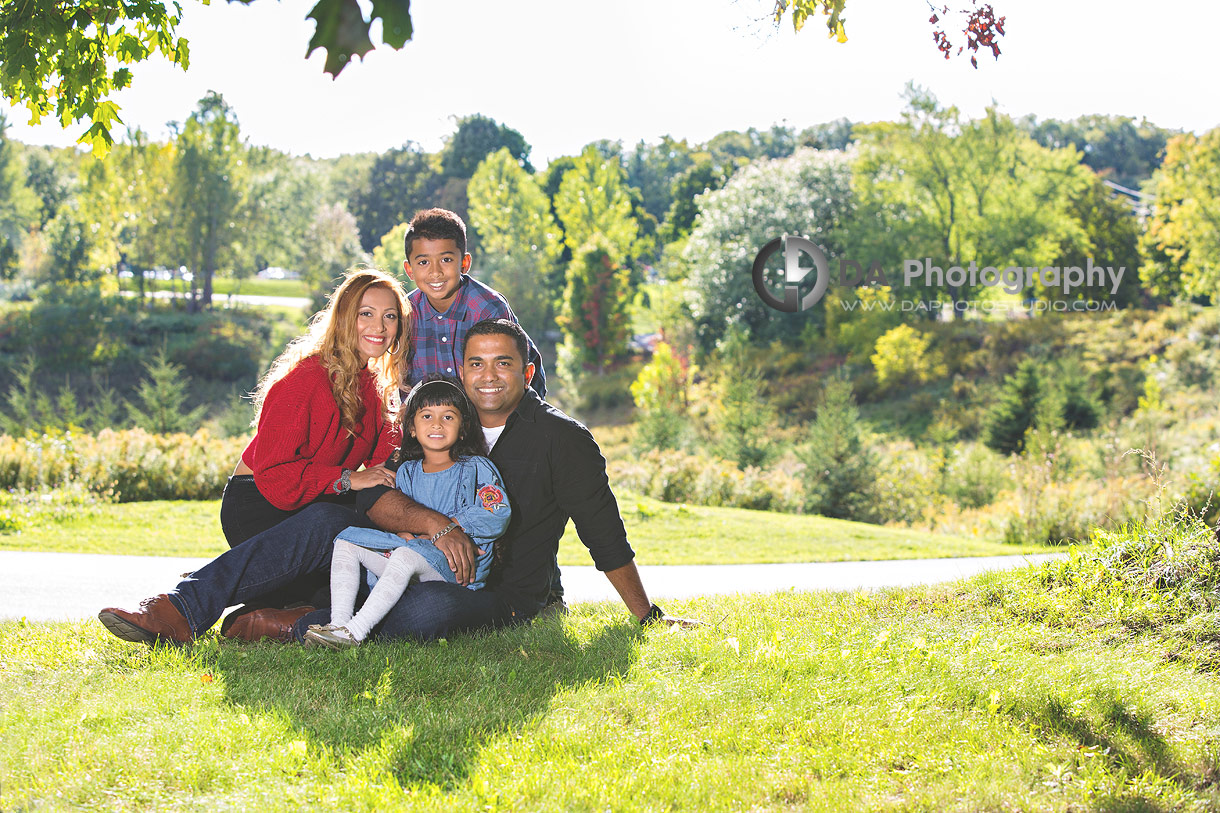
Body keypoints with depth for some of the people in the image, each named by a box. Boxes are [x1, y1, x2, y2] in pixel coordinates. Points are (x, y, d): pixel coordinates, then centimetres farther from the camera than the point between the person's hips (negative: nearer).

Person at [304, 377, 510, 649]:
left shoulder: (476, 468, 2)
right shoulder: (406, 472, 16)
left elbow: (498, 515, -12)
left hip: (454, 570, -6)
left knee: (407, 554, -35)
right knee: (347, 540, -5)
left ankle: (354, 632, -42)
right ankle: (339, 623, -24)